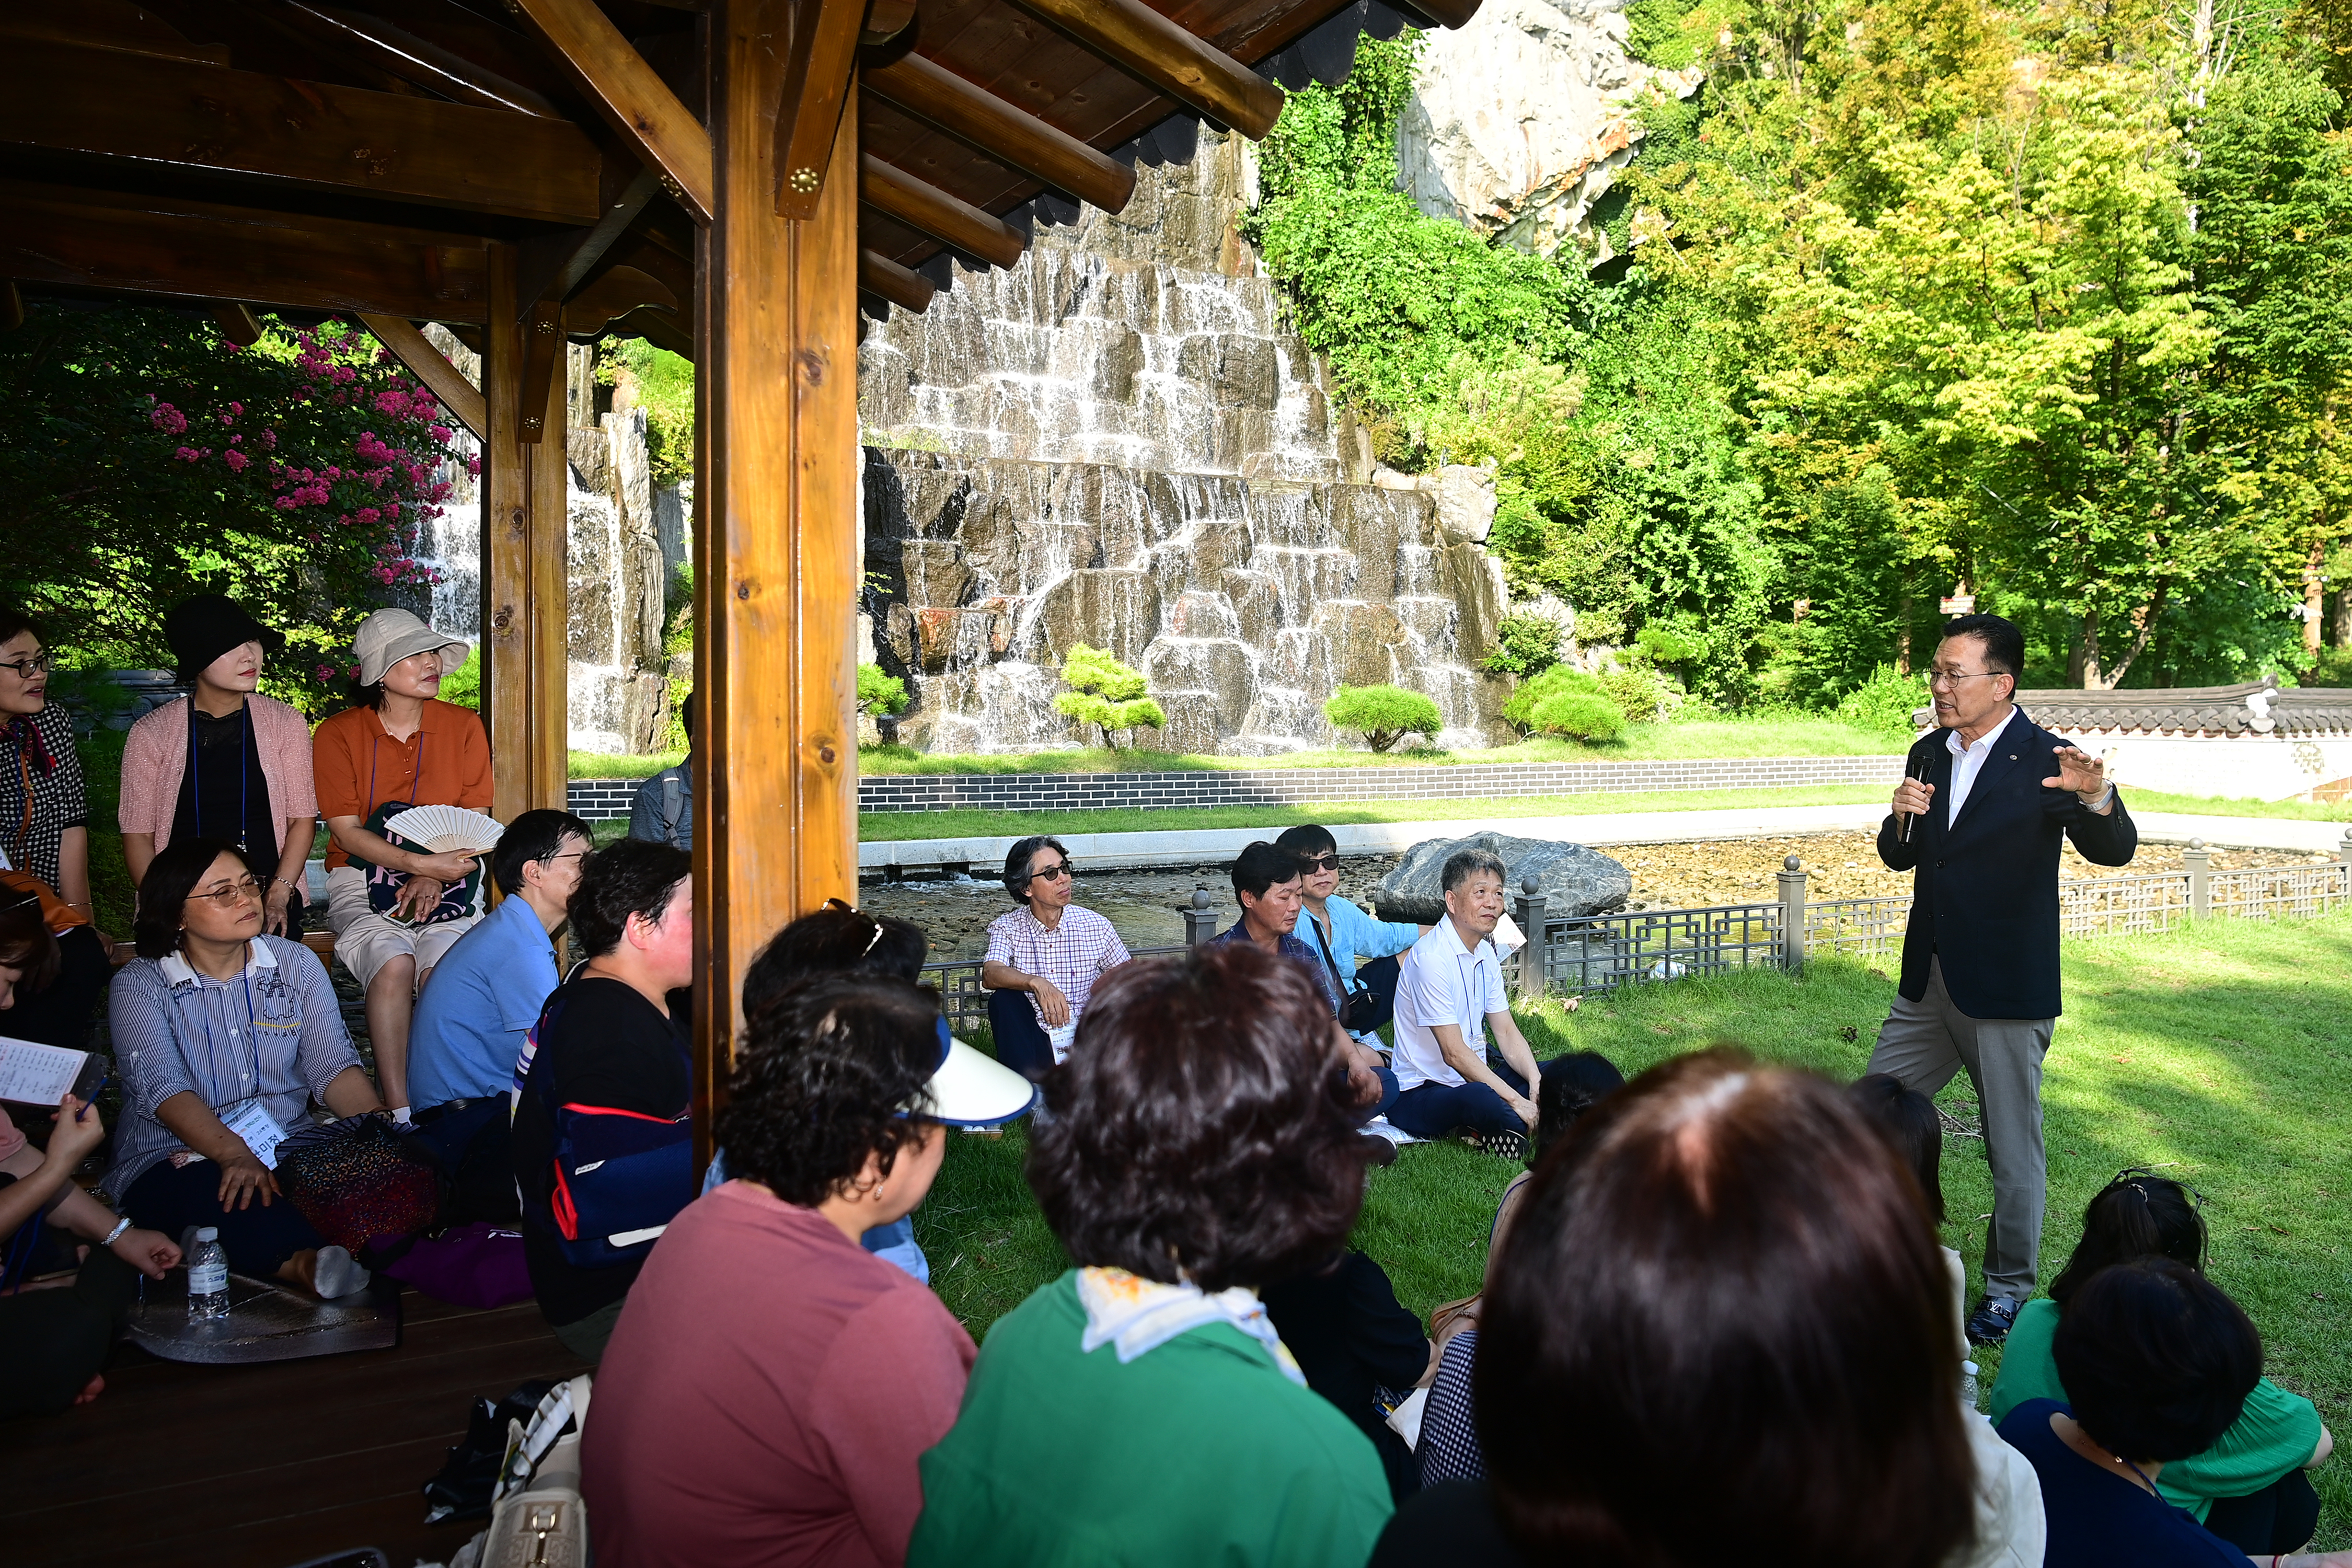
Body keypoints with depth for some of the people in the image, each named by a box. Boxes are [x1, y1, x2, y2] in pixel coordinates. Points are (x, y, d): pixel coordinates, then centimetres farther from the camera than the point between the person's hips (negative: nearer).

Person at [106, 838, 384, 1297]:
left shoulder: (297, 964, 9)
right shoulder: (139, 985, 0)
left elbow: (333, 1066, 0)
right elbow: (161, 1087, -16)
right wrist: (234, 1156, -34)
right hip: (179, 1159, -3)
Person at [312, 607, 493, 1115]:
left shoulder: (463, 726, 6)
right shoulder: (338, 734, 0)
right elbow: (348, 831, -6)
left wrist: (434, 877, -13)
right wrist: (419, 862, -22)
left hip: (445, 880, 1)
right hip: (362, 880, -1)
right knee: (393, 964, -30)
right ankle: (399, 1112, -26)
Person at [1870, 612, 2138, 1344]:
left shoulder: (2044, 760, -13)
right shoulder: (1929, 755, 7)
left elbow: (2114, 851, -22)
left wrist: (2097, 798, -44)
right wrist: (1901, 818, -10)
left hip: (2007, 994, -6)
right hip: (1927, 984, 6)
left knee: (2014, 1153, 6)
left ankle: (2009, 1291, 25)